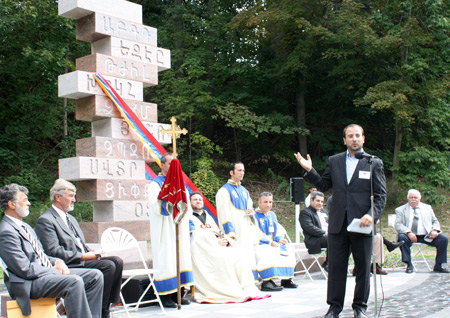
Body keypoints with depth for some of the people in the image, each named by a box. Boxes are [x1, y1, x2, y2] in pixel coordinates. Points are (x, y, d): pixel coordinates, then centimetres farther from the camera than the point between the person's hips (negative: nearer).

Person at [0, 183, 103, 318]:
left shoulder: (25, 226, 20)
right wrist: (54, 269, -11)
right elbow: (25, 270, -19)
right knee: (74, 281, -35)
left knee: (95, 276, -2)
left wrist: (57, 262, 2)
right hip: (29, 283, -10)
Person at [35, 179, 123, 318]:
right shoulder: (45, 220, -8)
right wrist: (83, 256, -18)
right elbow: (54, 252, -17)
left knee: (117, 261, -10)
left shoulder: (71, 218, 23)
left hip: (82, 259, 9)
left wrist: (91, 252, 3)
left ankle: (107, 305, -9)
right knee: (108, 265, -24)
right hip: (69, 265, -9)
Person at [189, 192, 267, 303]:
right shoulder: (189, 218, 10)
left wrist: (225, 239, -2)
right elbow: (195, 236, -5)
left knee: (237, 254, -21)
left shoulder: (208, 217, 32)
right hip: (201, 249, -6)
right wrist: (216, 242, -15)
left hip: (218, 246, 6)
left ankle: (246, 289, -26)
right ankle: (230, 292, -33)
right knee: (222, 257, -33)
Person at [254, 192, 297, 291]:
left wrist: (280, 239, -5)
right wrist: (270, 242, -25)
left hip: (272, 244, 8)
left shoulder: (272, 215, 16)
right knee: (269, 253, -35)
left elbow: (276, 232, 20)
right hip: (257, 246, -8)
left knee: (289, 252, -6)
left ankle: (286, 280, -3)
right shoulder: (254, 216, -8)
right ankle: (267, 283, -37)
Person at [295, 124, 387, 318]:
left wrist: (372, 215, -15)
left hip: (362, 224, -2)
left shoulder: (374, 163, 2)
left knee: (363, 268, 7)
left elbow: (380, 196, 0)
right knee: (336, 266, 5)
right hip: (338, 224, 2)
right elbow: (323, 186, 13)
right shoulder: (334, 161, 10)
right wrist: (309, 170, -1)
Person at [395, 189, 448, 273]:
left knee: (444, 239, -19)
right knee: (401, 237, -34)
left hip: (426, 235, 2)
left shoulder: (427, 208, 19)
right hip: (410, 236, -2)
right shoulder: (400, 210, 10)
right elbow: (398, 225, -2)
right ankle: (409, 265, -22)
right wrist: (408, 233, -20)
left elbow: (435, 222, 18)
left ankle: (438, 266, -8)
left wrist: (435, 230, -5)